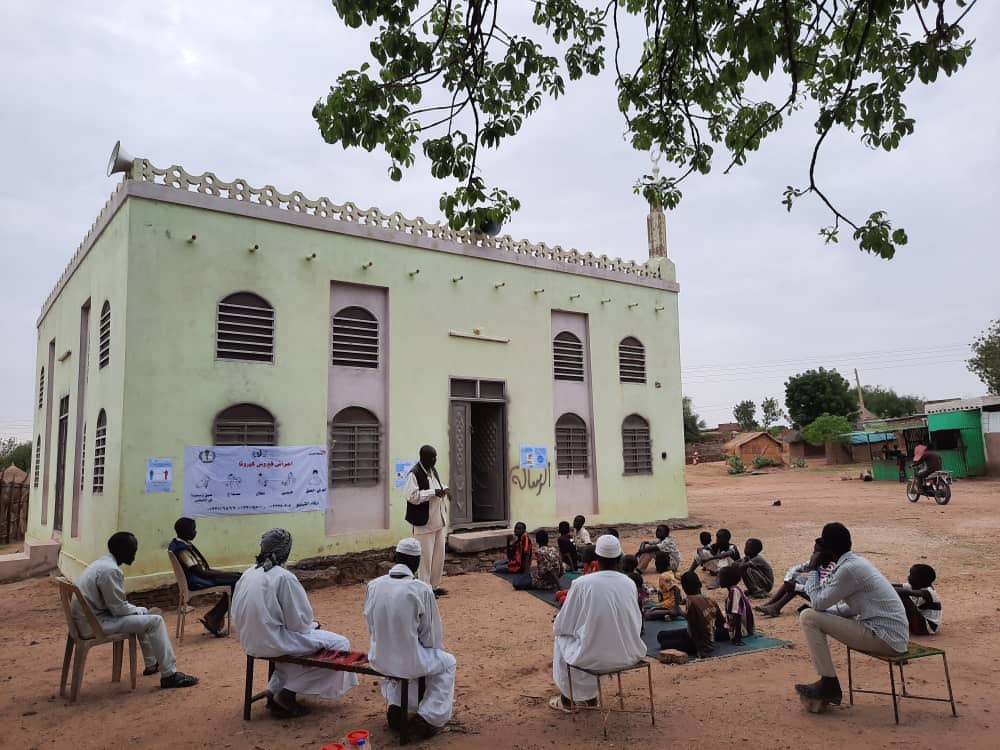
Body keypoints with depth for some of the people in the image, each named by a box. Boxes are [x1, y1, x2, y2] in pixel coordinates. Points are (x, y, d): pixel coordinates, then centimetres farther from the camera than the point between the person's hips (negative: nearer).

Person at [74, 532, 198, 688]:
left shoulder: (102, 563, 10)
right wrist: (141, 610, -1)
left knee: (143, 617, 24)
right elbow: (119, 609, -19)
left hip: (89, 618, 10)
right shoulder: (111, 570, -22)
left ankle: (152, 664, 34)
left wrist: (140, 610, 10)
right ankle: (169, 675, -8)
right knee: (155, 621, -11)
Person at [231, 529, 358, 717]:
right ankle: (288, 693, 2)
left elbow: (237, 613, 11)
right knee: (340, 645, -2)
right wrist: (312, 625, 6)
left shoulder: (248, 573, 3)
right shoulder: (284, 577, -18)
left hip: (250, 641, 9)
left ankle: (274, 691, 23)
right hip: (273, 642, -9)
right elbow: (299, 621, -17)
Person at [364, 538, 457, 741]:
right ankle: (426, 718, 16)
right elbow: (431, 637, -8)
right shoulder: (422, 589, -18)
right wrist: (436, 644, 14)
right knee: (447, 663, 25)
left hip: (378, 659, 4)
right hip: (410, 662, -4)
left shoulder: (372, 586, -7)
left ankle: (395, 707, 32)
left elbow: (371, 627, 6)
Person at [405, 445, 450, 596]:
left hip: (439, 521, 9)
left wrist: (444, 489, 4)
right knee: (425, 557, -2)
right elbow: (412, 496, -24)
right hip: (424, 523, -9)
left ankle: (435, 586, 26)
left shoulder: (433, 471, 10)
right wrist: (433, 492, -25)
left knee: (439, 555, 14)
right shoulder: (414, 474, -16)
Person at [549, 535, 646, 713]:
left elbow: (560, 627, -4)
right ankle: (590, 696, 43)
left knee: (562, 640, 26)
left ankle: (568, 699, 38)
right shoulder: (629, 583, -1)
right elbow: (637, 624, 11)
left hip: (595, 657, -4)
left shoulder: (581, 583, -13)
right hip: (629, 655, 4)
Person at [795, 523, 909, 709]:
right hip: (894, 636, 10)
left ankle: (829, 685, -1)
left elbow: (818, 603, -14)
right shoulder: (856, 562, 11)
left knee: (808, 618, -11)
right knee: (818, 617, 17)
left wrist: (813, 569, -4)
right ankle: (828, 687, 18)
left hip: (886, 639, -10)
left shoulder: (849, 569, -18)